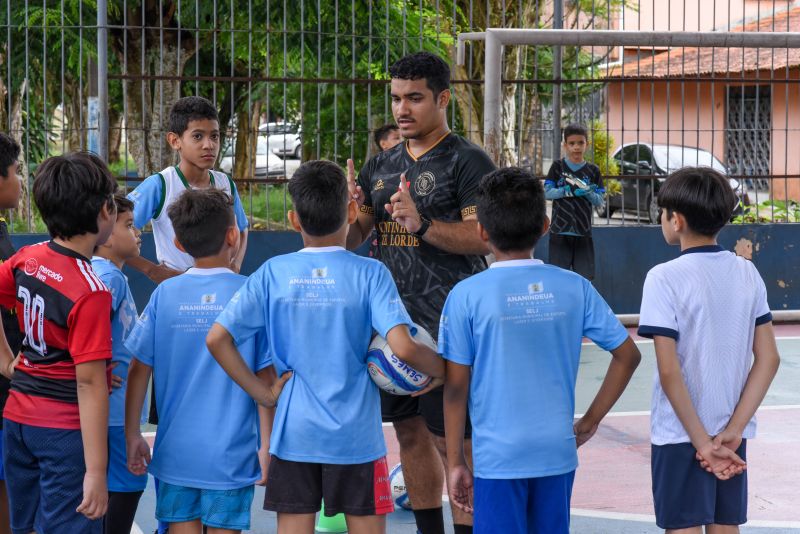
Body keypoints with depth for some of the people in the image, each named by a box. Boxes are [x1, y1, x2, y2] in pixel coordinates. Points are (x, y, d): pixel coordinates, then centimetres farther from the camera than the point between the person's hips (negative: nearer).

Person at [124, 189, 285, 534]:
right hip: (230, 454, -2)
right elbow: (265, 380, -7)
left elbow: (139, 371, 1)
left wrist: (132, 435, 11)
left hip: (175, 451, 2)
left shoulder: (165, 294, -1)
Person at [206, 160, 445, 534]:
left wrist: (261, 393, 2)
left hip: (293, 433, 2)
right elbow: (402, 348, -19)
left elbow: (217, 338, -5)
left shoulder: (272, 274, -2)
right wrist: (445, 369, -1)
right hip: (355, 436, -2)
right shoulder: (370, 274, -9)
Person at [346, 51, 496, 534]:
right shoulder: (382, 167, 14)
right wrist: (349, 210, -9)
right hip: (396, 323, 7)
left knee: (453, 440, -6)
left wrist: (422, 224, -27)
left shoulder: (467, 162, -7)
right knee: (411, 432, 12)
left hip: (448, 325, -7)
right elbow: (352, 238, 13)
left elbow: (486, 237, -15)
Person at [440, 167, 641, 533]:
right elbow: (628, 355, 6)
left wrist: (455, 462, 3)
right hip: (558, 454, 3)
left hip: (498, 458, -3)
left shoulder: (467, 296, -7)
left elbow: (456, 387, -5)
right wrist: (590, 420, 12)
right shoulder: (574, 288, 1)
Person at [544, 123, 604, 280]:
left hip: (583, 232, 1)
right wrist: (570, 191, -18)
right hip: (560, 232, -1)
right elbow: (547, 193, -4)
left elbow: (599, 201, 5)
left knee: (585, 277, 2)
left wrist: (587, 193, -17)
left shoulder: (592, 170, 6)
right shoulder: (557, 166, 3)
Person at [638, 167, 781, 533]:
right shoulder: (748, 273, 3)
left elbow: (669, 372, -17)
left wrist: (702, 442, -13)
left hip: (681, 434, -5)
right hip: (732, 434, 5)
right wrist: (733, 430, -4)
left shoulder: (665, 278, -13)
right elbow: (768, 359, 1)